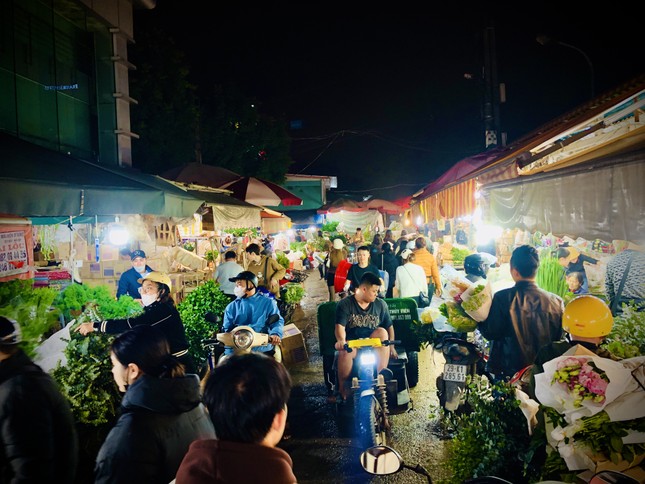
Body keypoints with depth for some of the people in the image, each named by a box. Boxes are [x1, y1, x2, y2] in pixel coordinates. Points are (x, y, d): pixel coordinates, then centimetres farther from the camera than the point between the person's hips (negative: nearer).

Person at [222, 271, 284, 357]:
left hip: (262, 350, -2)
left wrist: (276, 334, -21)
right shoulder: (231, 307, 14)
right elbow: (227, 330, 8)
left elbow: (277, 321, 1)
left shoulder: (268, 303, 10)